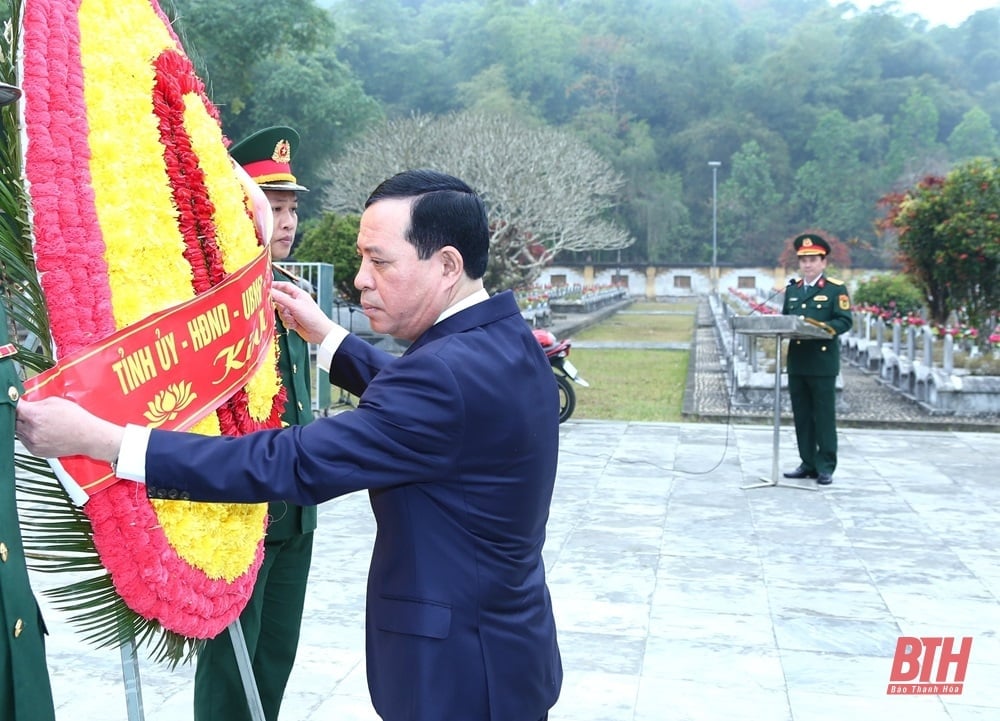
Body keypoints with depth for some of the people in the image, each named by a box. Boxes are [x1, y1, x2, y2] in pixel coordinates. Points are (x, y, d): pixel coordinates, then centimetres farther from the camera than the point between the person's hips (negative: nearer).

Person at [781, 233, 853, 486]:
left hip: (823, 362, -5)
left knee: (824, 416, -1)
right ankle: (808, 463, 17)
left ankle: (826, 467, 5)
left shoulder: (836, 289, -1)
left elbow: (845, 321, -8)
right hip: (797, 361, 5)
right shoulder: (792, 289, 16)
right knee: (802, 416, 9)